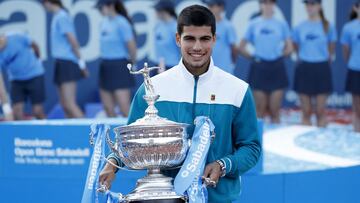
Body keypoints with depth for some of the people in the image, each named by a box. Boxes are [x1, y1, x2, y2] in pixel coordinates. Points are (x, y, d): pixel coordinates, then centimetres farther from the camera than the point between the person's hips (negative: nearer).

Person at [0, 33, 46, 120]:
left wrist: (37, 60, 13)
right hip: (16, 80, 2)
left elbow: (34, 46, -3)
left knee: (37, 111, -5)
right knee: (17, 111, -12)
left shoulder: (17, 38, -23)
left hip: (34, 75, -2)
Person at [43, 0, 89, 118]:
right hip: (61, 63, 10)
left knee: (70, 104, -16)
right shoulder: (57, 17, 16)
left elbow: (73, 41, -16)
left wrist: (81, 62, -15)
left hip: (67, 63, -10)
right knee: (65, 105, 7)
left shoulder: (62, 17, -12)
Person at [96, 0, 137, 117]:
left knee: (125, 109, -9)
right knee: (108, 108, 8)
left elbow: (131, 45, -15)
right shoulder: (105, 22, 10)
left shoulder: (121, 23, -14)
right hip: (105, 67, 8)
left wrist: (132, 63, -2)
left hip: (119, 67, -8)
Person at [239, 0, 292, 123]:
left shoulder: (282, 24, 6)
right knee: (260, 110, 1)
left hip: (277, 67, 1)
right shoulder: (254, 24, 4)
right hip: (259, 67, 0)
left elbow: (289, 48, 11)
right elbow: (241, 47, 8)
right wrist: (253, 57, 2)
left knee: (275, 110, 0)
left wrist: (279, 56, 2)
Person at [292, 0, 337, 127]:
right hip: (304, 69, 1)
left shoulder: (328, 27, 0)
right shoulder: (300, 27, 3)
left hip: (321, 69, -1)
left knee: (320, 111, 0)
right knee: (306, 112, 3)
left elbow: (331, 50, 11)